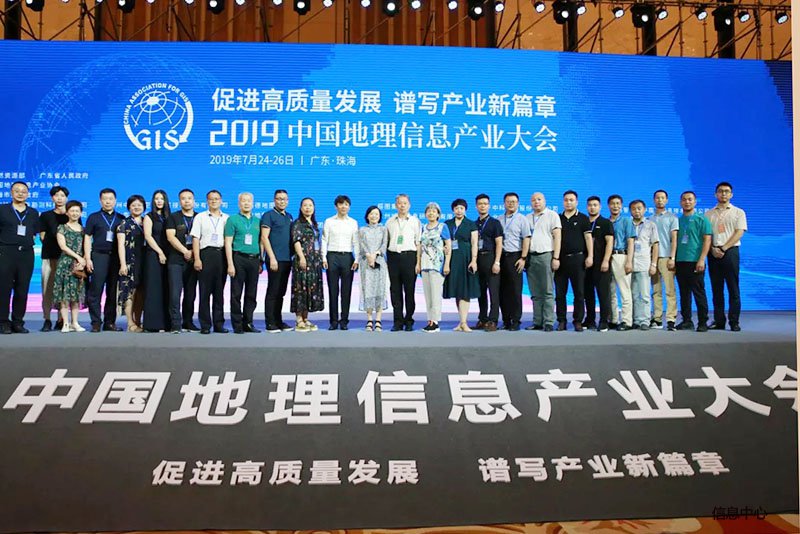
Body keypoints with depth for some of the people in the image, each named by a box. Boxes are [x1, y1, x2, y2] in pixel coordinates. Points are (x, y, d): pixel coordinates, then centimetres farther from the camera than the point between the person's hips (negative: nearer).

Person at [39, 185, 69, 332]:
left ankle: (61, 320, 2)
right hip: (49, 256, 1)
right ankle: (47, 320, 1)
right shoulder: (45, 215, 14)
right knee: (47, 288, -4)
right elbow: (43, 236, 10)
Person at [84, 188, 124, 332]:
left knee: (113, 292, 2)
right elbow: (87, 238, 7)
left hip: (116, 257, 1)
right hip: (99, 256, -1)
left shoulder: (121, 219, 13)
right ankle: (96, 323, 0)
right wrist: (88, 259, -2)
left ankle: (110, 322, 8)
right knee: (95, 290, -4)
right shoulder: (93, 217, 10)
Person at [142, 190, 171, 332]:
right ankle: (153, 323, -6)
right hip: (153, 255, -4)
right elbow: (148, 236, -5)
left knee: (165, 289, 1)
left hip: (166, 256, 4)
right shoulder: (149, 217, 5)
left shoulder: (167, 217, 16)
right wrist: (160, 252, -11)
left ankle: (165, 322, 2)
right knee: (154, 288, -6)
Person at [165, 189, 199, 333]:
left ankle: (188, 322, 15)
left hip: (193, 260, 2)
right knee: (175, 293, -9)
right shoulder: (173, 217, 7)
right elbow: (171, 237, -4)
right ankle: (175, 324, -7)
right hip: (176, 260, -2)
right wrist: (185, 251, -10)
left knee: (190, 294, 5)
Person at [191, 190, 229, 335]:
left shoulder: (227, 218, 13)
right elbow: (195, 239, 3)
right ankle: (205, 325, 3)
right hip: (206, 253, -2)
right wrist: (197, 259, -6)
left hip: (222, 254, 2)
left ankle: (219, 324, 11)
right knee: (205, 291, -2)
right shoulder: (200, 217, 9)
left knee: (219, 291, 5)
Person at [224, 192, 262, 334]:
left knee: (251, 294, 7)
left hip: (254, 259, 4)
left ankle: (248, 323, 16)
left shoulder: (257, 221, 15)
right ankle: (237, 325, 5)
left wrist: (261, 262, 10)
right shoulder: (233, 219, 2)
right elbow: (228, 243, -3)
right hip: (239, 258, -4)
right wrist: (230, 264, -10)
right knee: (236, 294, -1)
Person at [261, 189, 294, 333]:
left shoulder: (289, 217, 17)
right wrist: (272, 258, -16)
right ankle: (270, 323, 2)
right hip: (275, 260, -6)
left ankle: (278, 321, 17)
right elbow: (264, 238, -9)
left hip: (287, 260, 7)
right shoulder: (268, 215, -2)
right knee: (272, 292, -3)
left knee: (281, 293, 11)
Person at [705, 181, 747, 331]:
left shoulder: (738, 212, 8)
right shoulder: (709, 214, 14)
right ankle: (719, 321, 9)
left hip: (730, 252, -2)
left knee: (733, 289, -3)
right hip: (713, 253, 2)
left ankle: (734, 322, 1)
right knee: (716, 289, 4)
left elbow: (739, 233, -3)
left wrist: (723, 248, -13)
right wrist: (713, 249, -10)